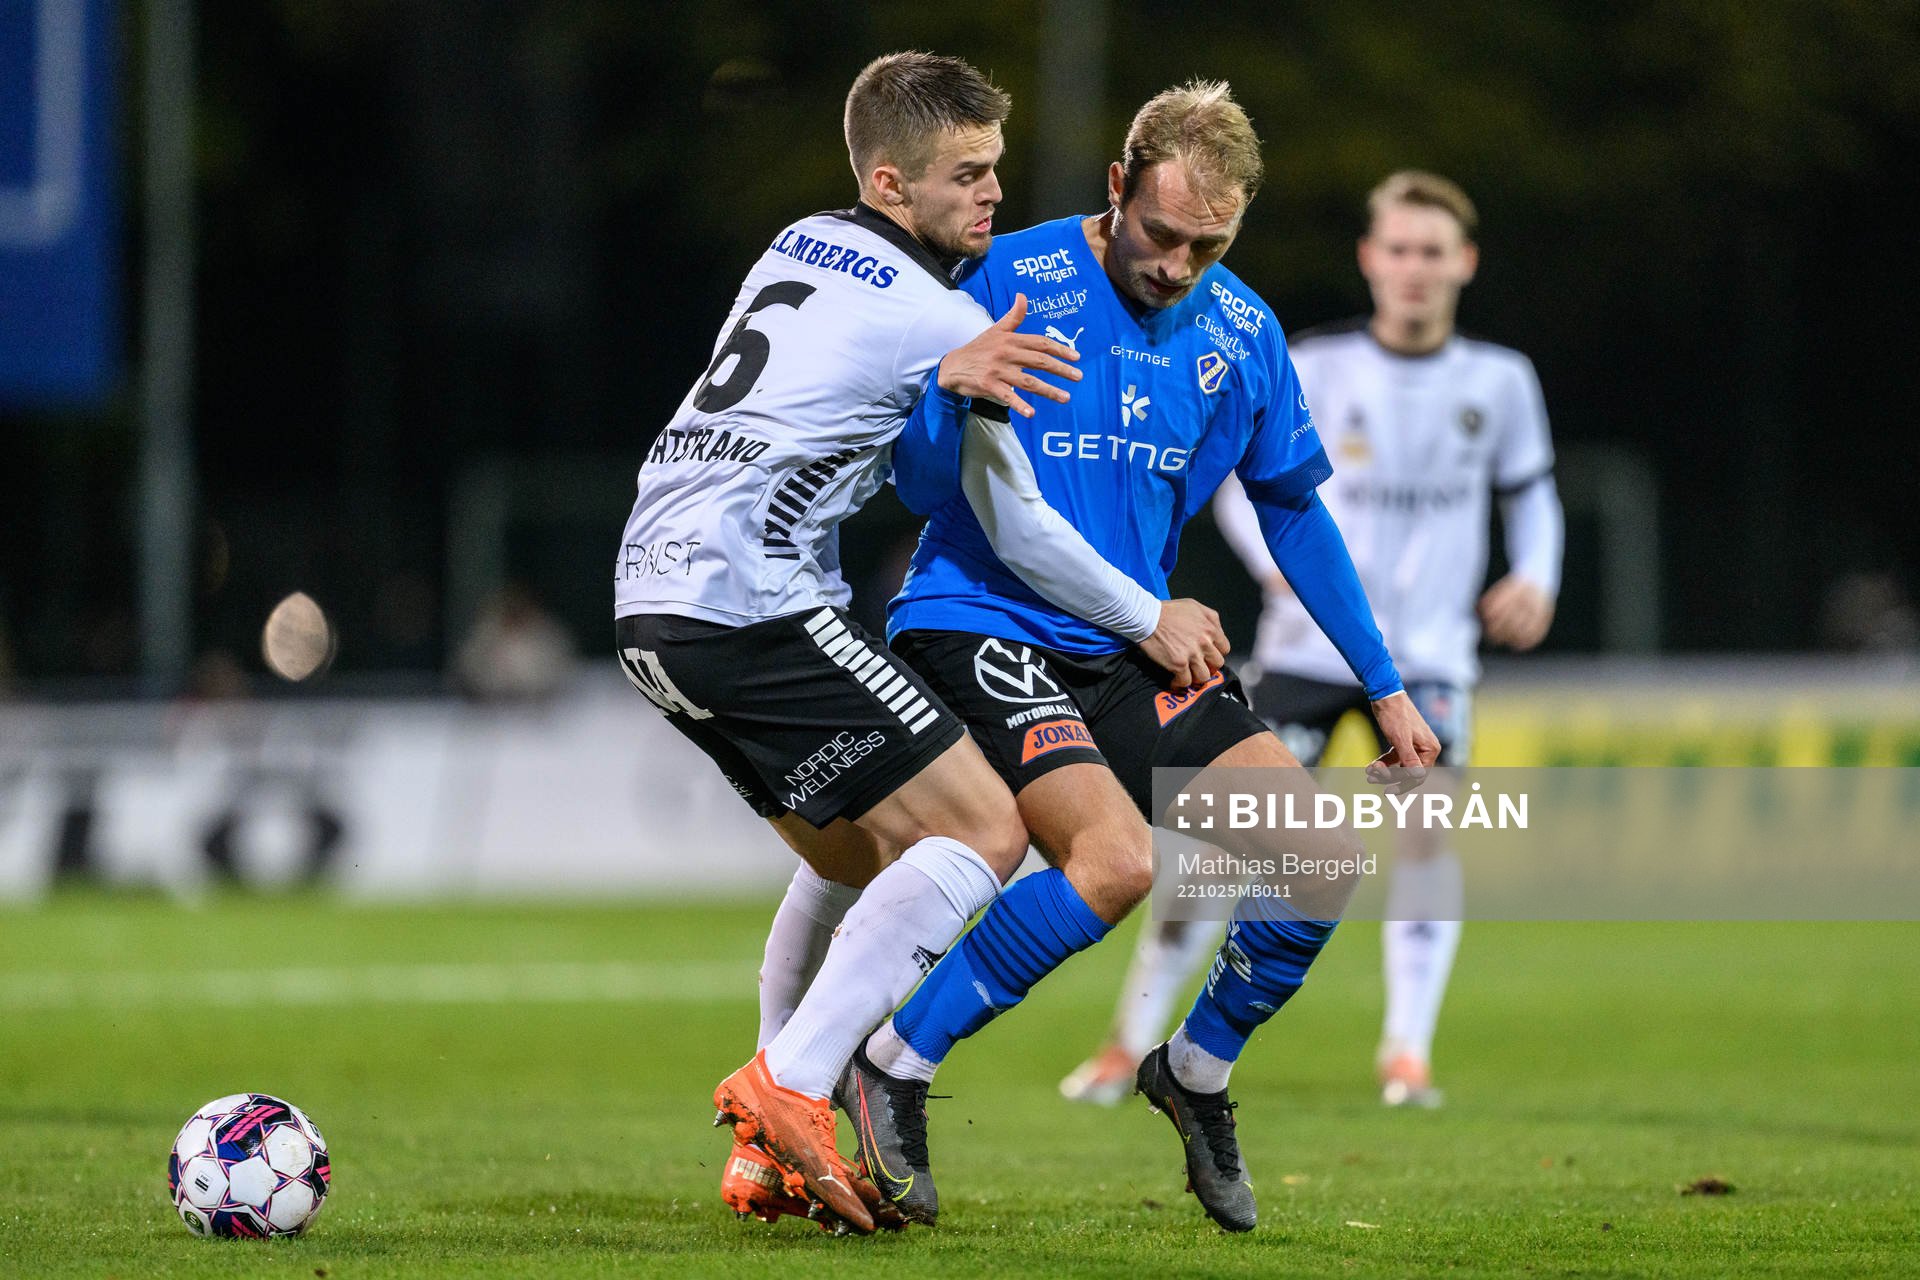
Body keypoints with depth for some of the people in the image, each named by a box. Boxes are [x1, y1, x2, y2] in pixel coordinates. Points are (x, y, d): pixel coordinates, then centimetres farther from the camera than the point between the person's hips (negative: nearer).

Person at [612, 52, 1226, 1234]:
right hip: (754, 601, -9)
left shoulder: (799, 248, 18)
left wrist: (948, 377, -9)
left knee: (862, 859, 20)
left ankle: (772, 1150, 15)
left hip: (655, 602, 9)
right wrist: (1152, 620, 9)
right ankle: (790, 1087, -18)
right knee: (983, 831, -10)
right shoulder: (932, 319, -7)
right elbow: (1016, 526, -1)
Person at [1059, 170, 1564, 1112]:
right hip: (1308, 646, -1)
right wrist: (1282, 561, -15)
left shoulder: (1498, 382, 3)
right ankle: (1132, 1041, 3)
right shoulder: (1315, 369, -2)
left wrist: (1535, 577, -2)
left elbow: (1530, 493, 17)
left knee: (1426, 822, -19)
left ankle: (1407, 1050, -8)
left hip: (1429, 652, 1)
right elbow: (1241, 482, 4)